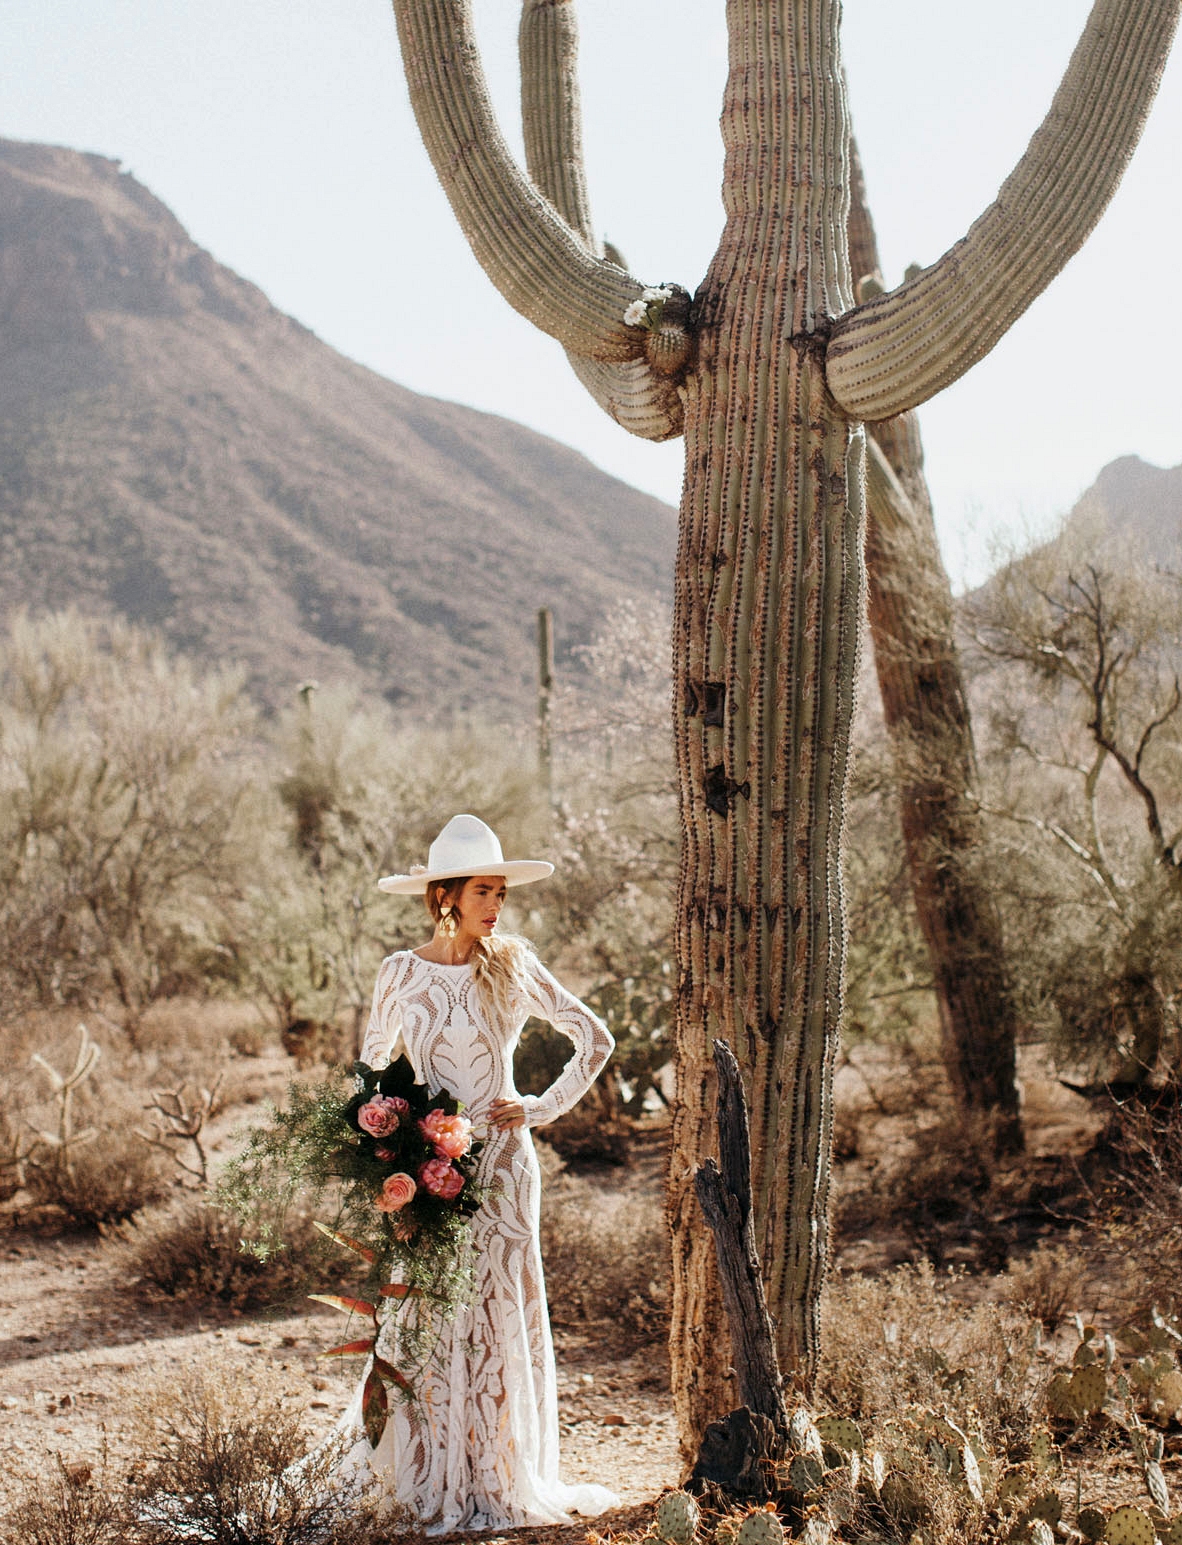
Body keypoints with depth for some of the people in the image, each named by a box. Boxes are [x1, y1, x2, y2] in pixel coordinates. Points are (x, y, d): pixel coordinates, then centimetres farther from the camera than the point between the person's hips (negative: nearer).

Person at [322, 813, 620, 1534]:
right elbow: (375, 1067, 13)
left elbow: (595, 1039, 5)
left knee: (502, 1312, 2)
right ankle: (429, 1471, 18)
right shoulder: (401, 974, 0)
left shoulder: (514, 967, -2)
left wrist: (545, 1106, 0)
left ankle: (500, 1479, 13)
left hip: (501, 1161, 0)